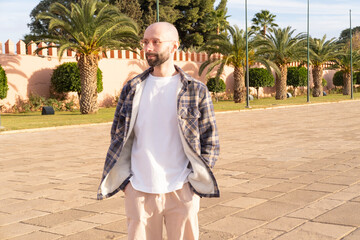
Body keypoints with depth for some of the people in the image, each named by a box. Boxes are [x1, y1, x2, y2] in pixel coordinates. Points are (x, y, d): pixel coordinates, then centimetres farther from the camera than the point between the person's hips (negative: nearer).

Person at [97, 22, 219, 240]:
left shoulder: (196, 91, 0)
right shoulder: (133, 89, 7)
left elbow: (210, 142, 2)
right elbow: (118, 136, 12)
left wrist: (194, 181, -5)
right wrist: (125, 180, 4)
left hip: (181, 192, -2)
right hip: (139, 192, 2)